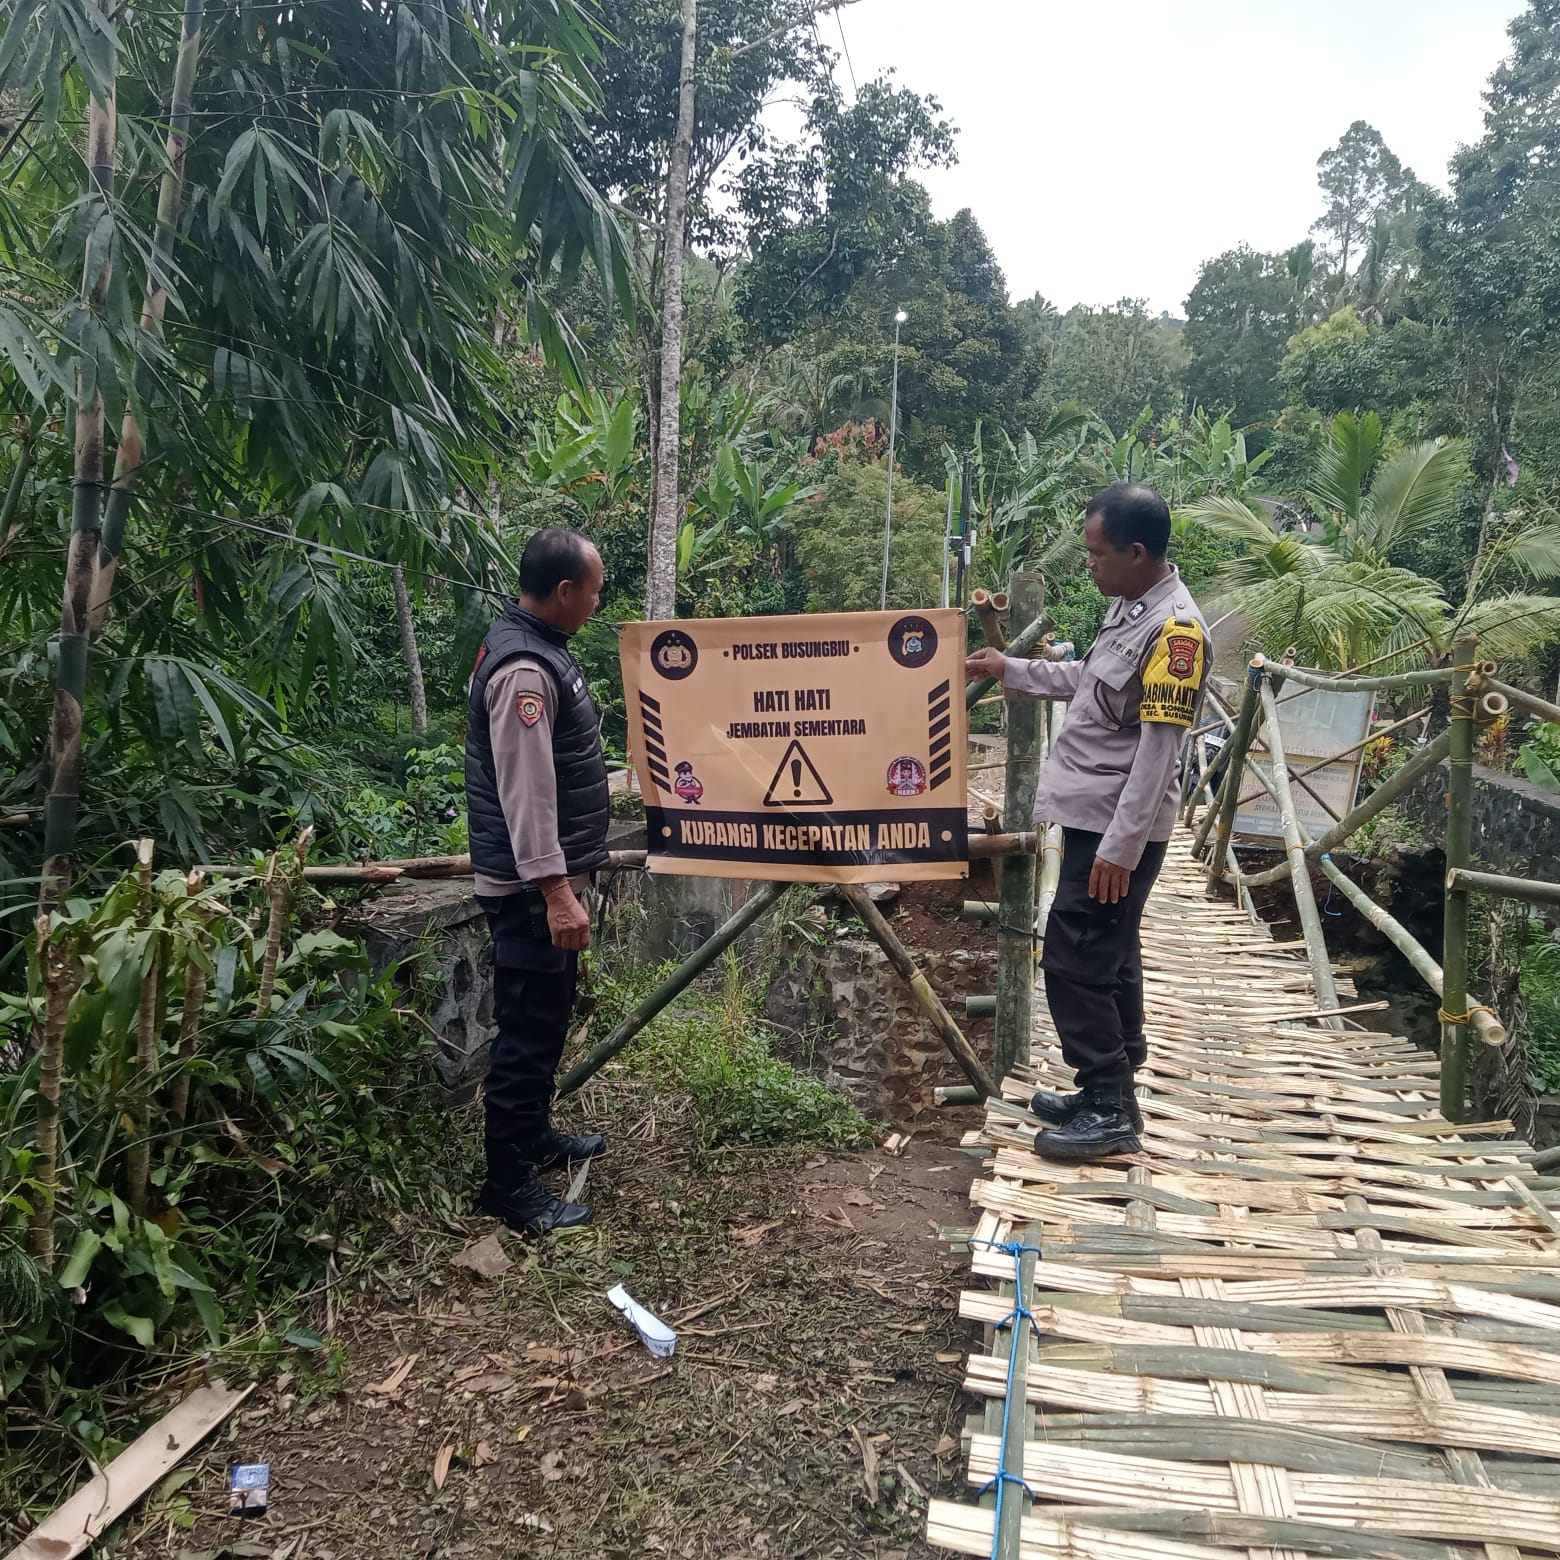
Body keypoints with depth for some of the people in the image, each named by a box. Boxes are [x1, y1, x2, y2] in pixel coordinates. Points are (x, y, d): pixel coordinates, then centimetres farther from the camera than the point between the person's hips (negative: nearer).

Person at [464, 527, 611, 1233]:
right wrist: (555, 892, -28)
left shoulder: (538, 644, 12)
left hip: (547, 877, 11)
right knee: (528, 1027, -2)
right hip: (531, 887, -11)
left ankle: (534, 1134, 37)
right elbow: (525, 791, -27)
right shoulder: (523, 669, -22)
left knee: (546, 1017, 21)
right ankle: (507, 1183, 10)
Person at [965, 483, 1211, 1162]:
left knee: (1074, 959, -6)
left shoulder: (1175, 629, -20)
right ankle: (1110, 1094, 29)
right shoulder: (1130, 606, 10)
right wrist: (1010, 671, 26)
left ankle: (1109, 1113, 5)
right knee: (1108, 955, 16)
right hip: (1096, 816, 10)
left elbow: (1158, 750, -23)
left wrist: (1120, 847, -23)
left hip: (1117, 827, -10)